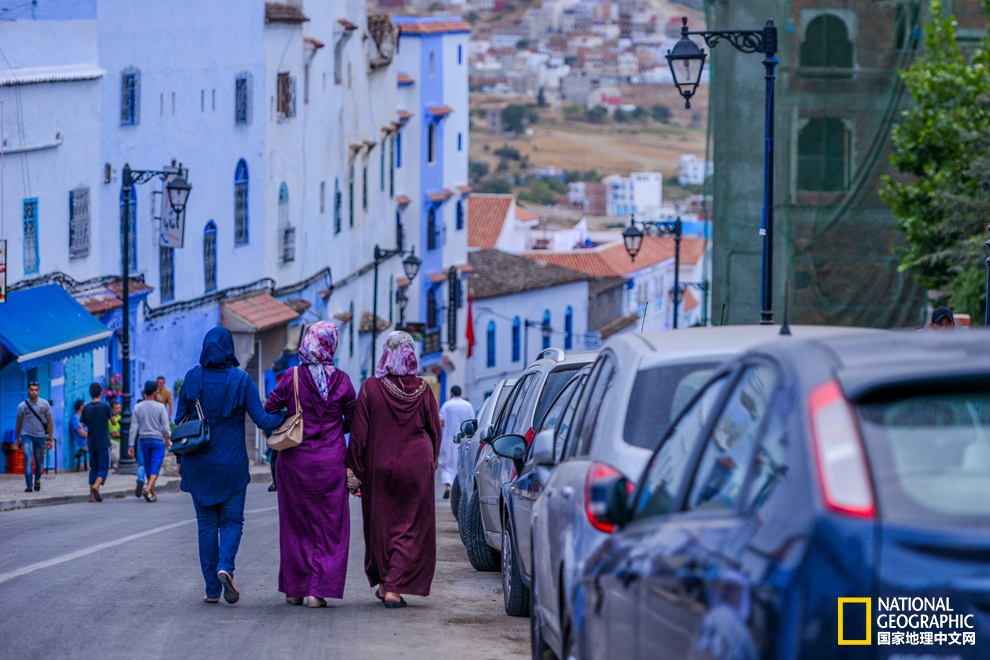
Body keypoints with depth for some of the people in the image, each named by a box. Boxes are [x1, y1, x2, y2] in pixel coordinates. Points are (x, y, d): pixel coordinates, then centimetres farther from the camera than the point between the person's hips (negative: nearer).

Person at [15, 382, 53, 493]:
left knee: (39, 462, 11)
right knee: (28, 459, -18)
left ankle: (37, 480, 39)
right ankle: (29, 486, -17)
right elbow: (19, 423, 5)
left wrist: (49, 439, -1)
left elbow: (49, 421, 1)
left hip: (40, 436, 2)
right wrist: (18, 439, 9)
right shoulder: (22, 406, -7)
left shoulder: (45, 404, -5)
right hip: (27, 435, -2)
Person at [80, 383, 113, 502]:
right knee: (103, 467, -1)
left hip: (91, 442, 4)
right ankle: (96, 486, -27)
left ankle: (92, 495, 7)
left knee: (93, 467, 11)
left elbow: (84, 424, 11)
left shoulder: (86, 408, 0)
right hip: (103, 442, -4)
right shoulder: (105, 406, -10)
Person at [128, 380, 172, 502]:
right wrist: (167, 439, 12)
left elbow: (133, 428, -1)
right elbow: (165, 427, -6)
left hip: (143, 440, 3)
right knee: (155, 467, -5)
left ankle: (153, 494, 18)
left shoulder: (138, 407, 1)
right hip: (157, 439, -3)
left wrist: (131, 446, 1)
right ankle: (148, 488, -26)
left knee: (148, 468, 12)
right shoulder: (160, 406, -6)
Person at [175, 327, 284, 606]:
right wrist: (285, 415, 8)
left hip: (198, 464, 2)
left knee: (206, 523, 10)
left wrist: (180, 459, 13)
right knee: (231, 520, 8)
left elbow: (179, 422, 3)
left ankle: (212, 589, 7)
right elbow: (262, 421, -9)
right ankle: (225, 566, -20)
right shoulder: (241, 380, -7)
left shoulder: (192, 379, -1)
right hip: (232, 465, -2)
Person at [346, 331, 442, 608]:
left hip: (378, 467, 0)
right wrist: (431, 460, 20)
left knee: (380, 525, 15)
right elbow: (434, 429, 5)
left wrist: (354, 469, 0)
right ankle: (395, 588, -6)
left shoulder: (371, 388, -8)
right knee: (410, 526, 3)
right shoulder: (422, 389, -4)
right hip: (416, 468, 0)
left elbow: (359, 432, -7)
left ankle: (383, 582, 25)